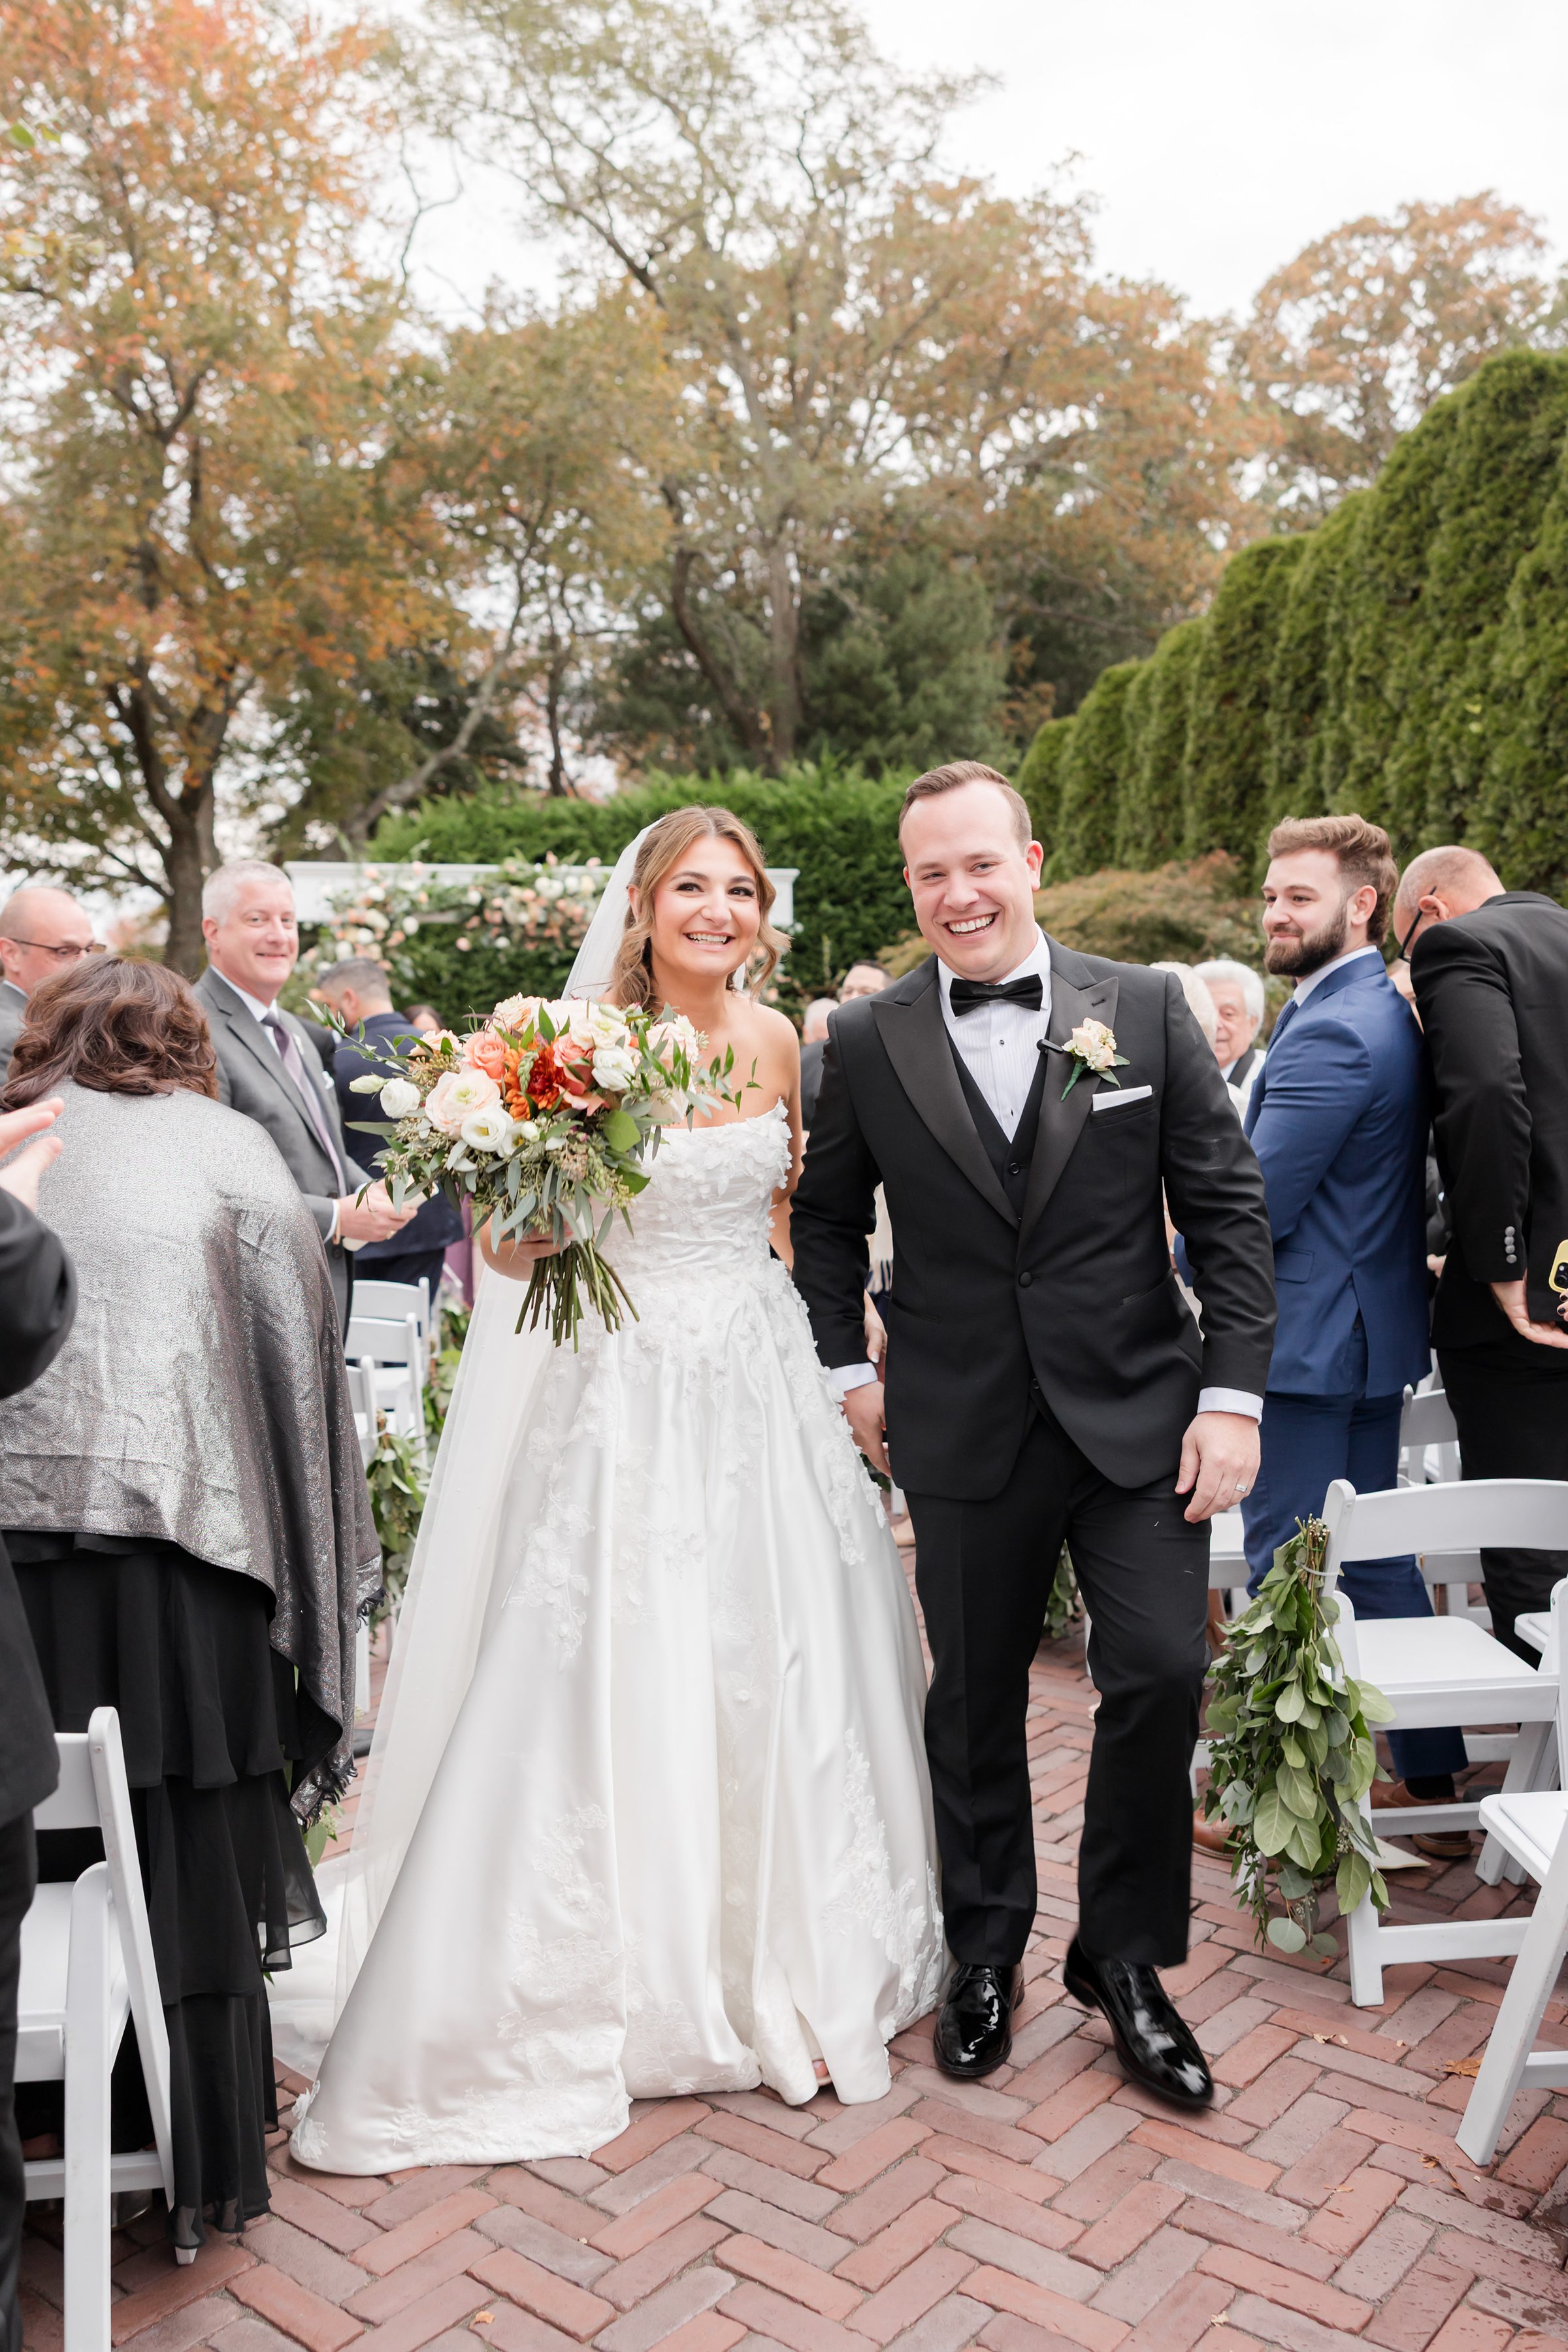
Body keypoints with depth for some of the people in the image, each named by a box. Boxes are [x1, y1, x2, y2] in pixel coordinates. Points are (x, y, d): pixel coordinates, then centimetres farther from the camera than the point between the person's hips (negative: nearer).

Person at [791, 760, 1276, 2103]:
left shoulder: (1147, 1009, -2)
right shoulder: (867, 1043, -1)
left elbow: (1229, 1208, -1)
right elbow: (827, 1216, 12)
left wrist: (1234, 1391, -6)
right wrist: (848, 1365, 5)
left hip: (1140, 1418, 0)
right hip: (964, 1430, 1)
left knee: (1161, 1674, -3)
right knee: (974, 1700, 12)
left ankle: (1125, 1957, 22)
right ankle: (987, 1953, 34)